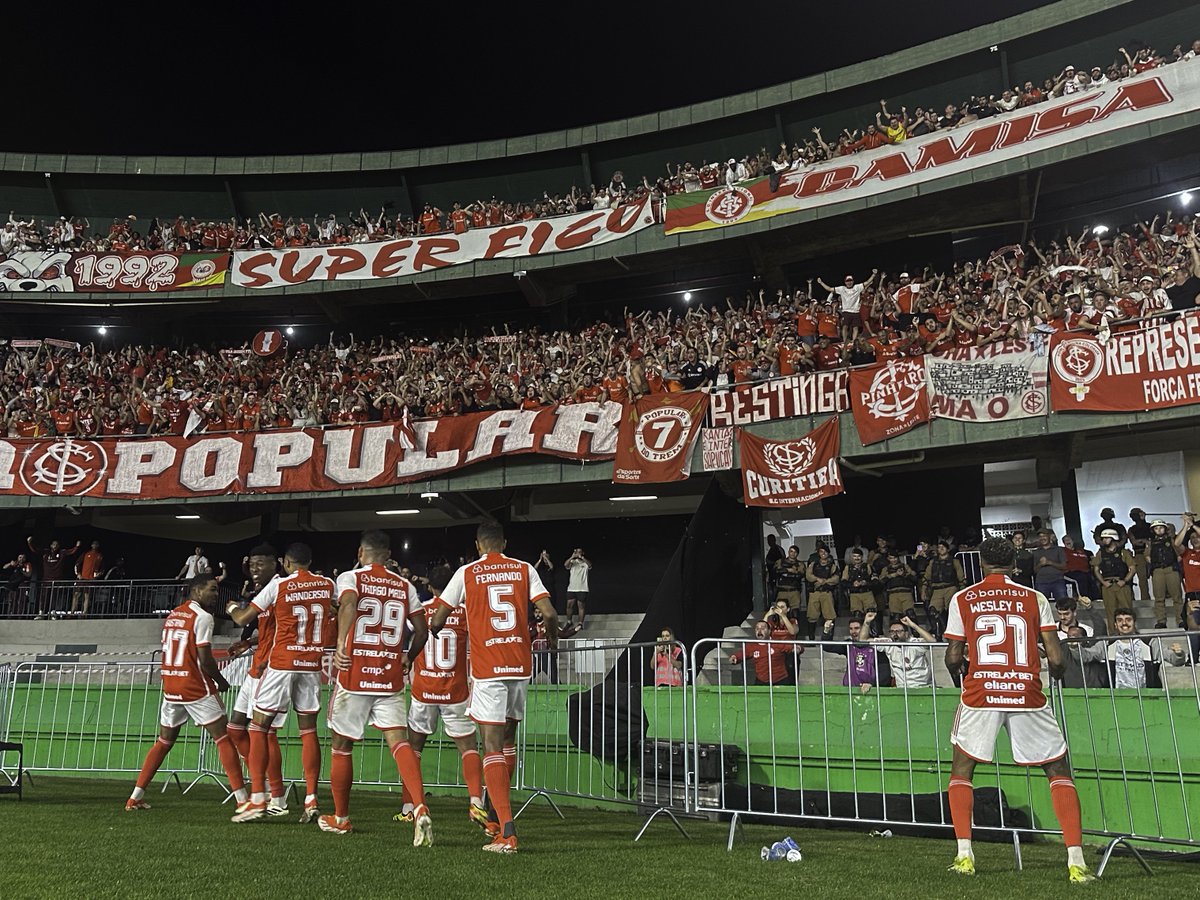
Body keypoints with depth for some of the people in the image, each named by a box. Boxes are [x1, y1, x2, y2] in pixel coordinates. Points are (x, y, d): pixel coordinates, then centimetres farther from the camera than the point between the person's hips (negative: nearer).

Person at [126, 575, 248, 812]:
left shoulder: (172, 615, 13)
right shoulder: (203, 617, -11)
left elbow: (168, 653, 17)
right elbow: (205, 660, -16)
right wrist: (221, 682, 0)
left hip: (170, 689, 7)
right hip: (197, 689, -7)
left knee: (164, 741, 19)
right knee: (223, 739, -4)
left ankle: (135, 797, 20)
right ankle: (242, 799, -7)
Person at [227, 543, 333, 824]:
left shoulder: (279, 584, -7)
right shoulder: (328, 584, 4)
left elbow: (243, 619, -1)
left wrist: (232, 608, 21)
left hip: (282, 663, -4)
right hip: (312, 665, 4)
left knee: (259, 727, 6)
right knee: (308, 730, 7)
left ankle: (257, 799, 1)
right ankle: (311, 799, 2)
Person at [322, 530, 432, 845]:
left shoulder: (350, 577, 0)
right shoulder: (406, 586, 10)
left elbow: (348, 603, -24)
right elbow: (422, 631, 11)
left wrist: (341, 645, -29)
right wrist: (408, 659, 26)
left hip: (354, 676, -2)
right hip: (391, 679, 2)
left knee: (342, 745, 14)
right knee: (399, 740, -3)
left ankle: (341, 818, 28)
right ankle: (420, 808, -24)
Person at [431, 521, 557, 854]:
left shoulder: (467, 573, 1)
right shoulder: (525, 570, 6)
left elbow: (438, 619, 5)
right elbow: (549, 613, -3)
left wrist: (433, 629, 29)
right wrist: (552, 639, 18)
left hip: (487, 667, -3)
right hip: (521, 664, 4)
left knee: (492, 746, -5)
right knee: (508, 739, 20)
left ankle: (507, 831, -14)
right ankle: (499, 811, 31)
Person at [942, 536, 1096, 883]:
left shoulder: (962, 600, 4)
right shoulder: (1035, 598, 5)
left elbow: (953, 658, 3)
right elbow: (1056, 659, -1)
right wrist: (1057, 674, 22)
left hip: (980, 695, 0)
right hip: (1027, 695, 1)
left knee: (961, 770, 18)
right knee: (1060, 772, 15)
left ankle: (964, 854, 9)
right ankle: (1076, 862, 5)